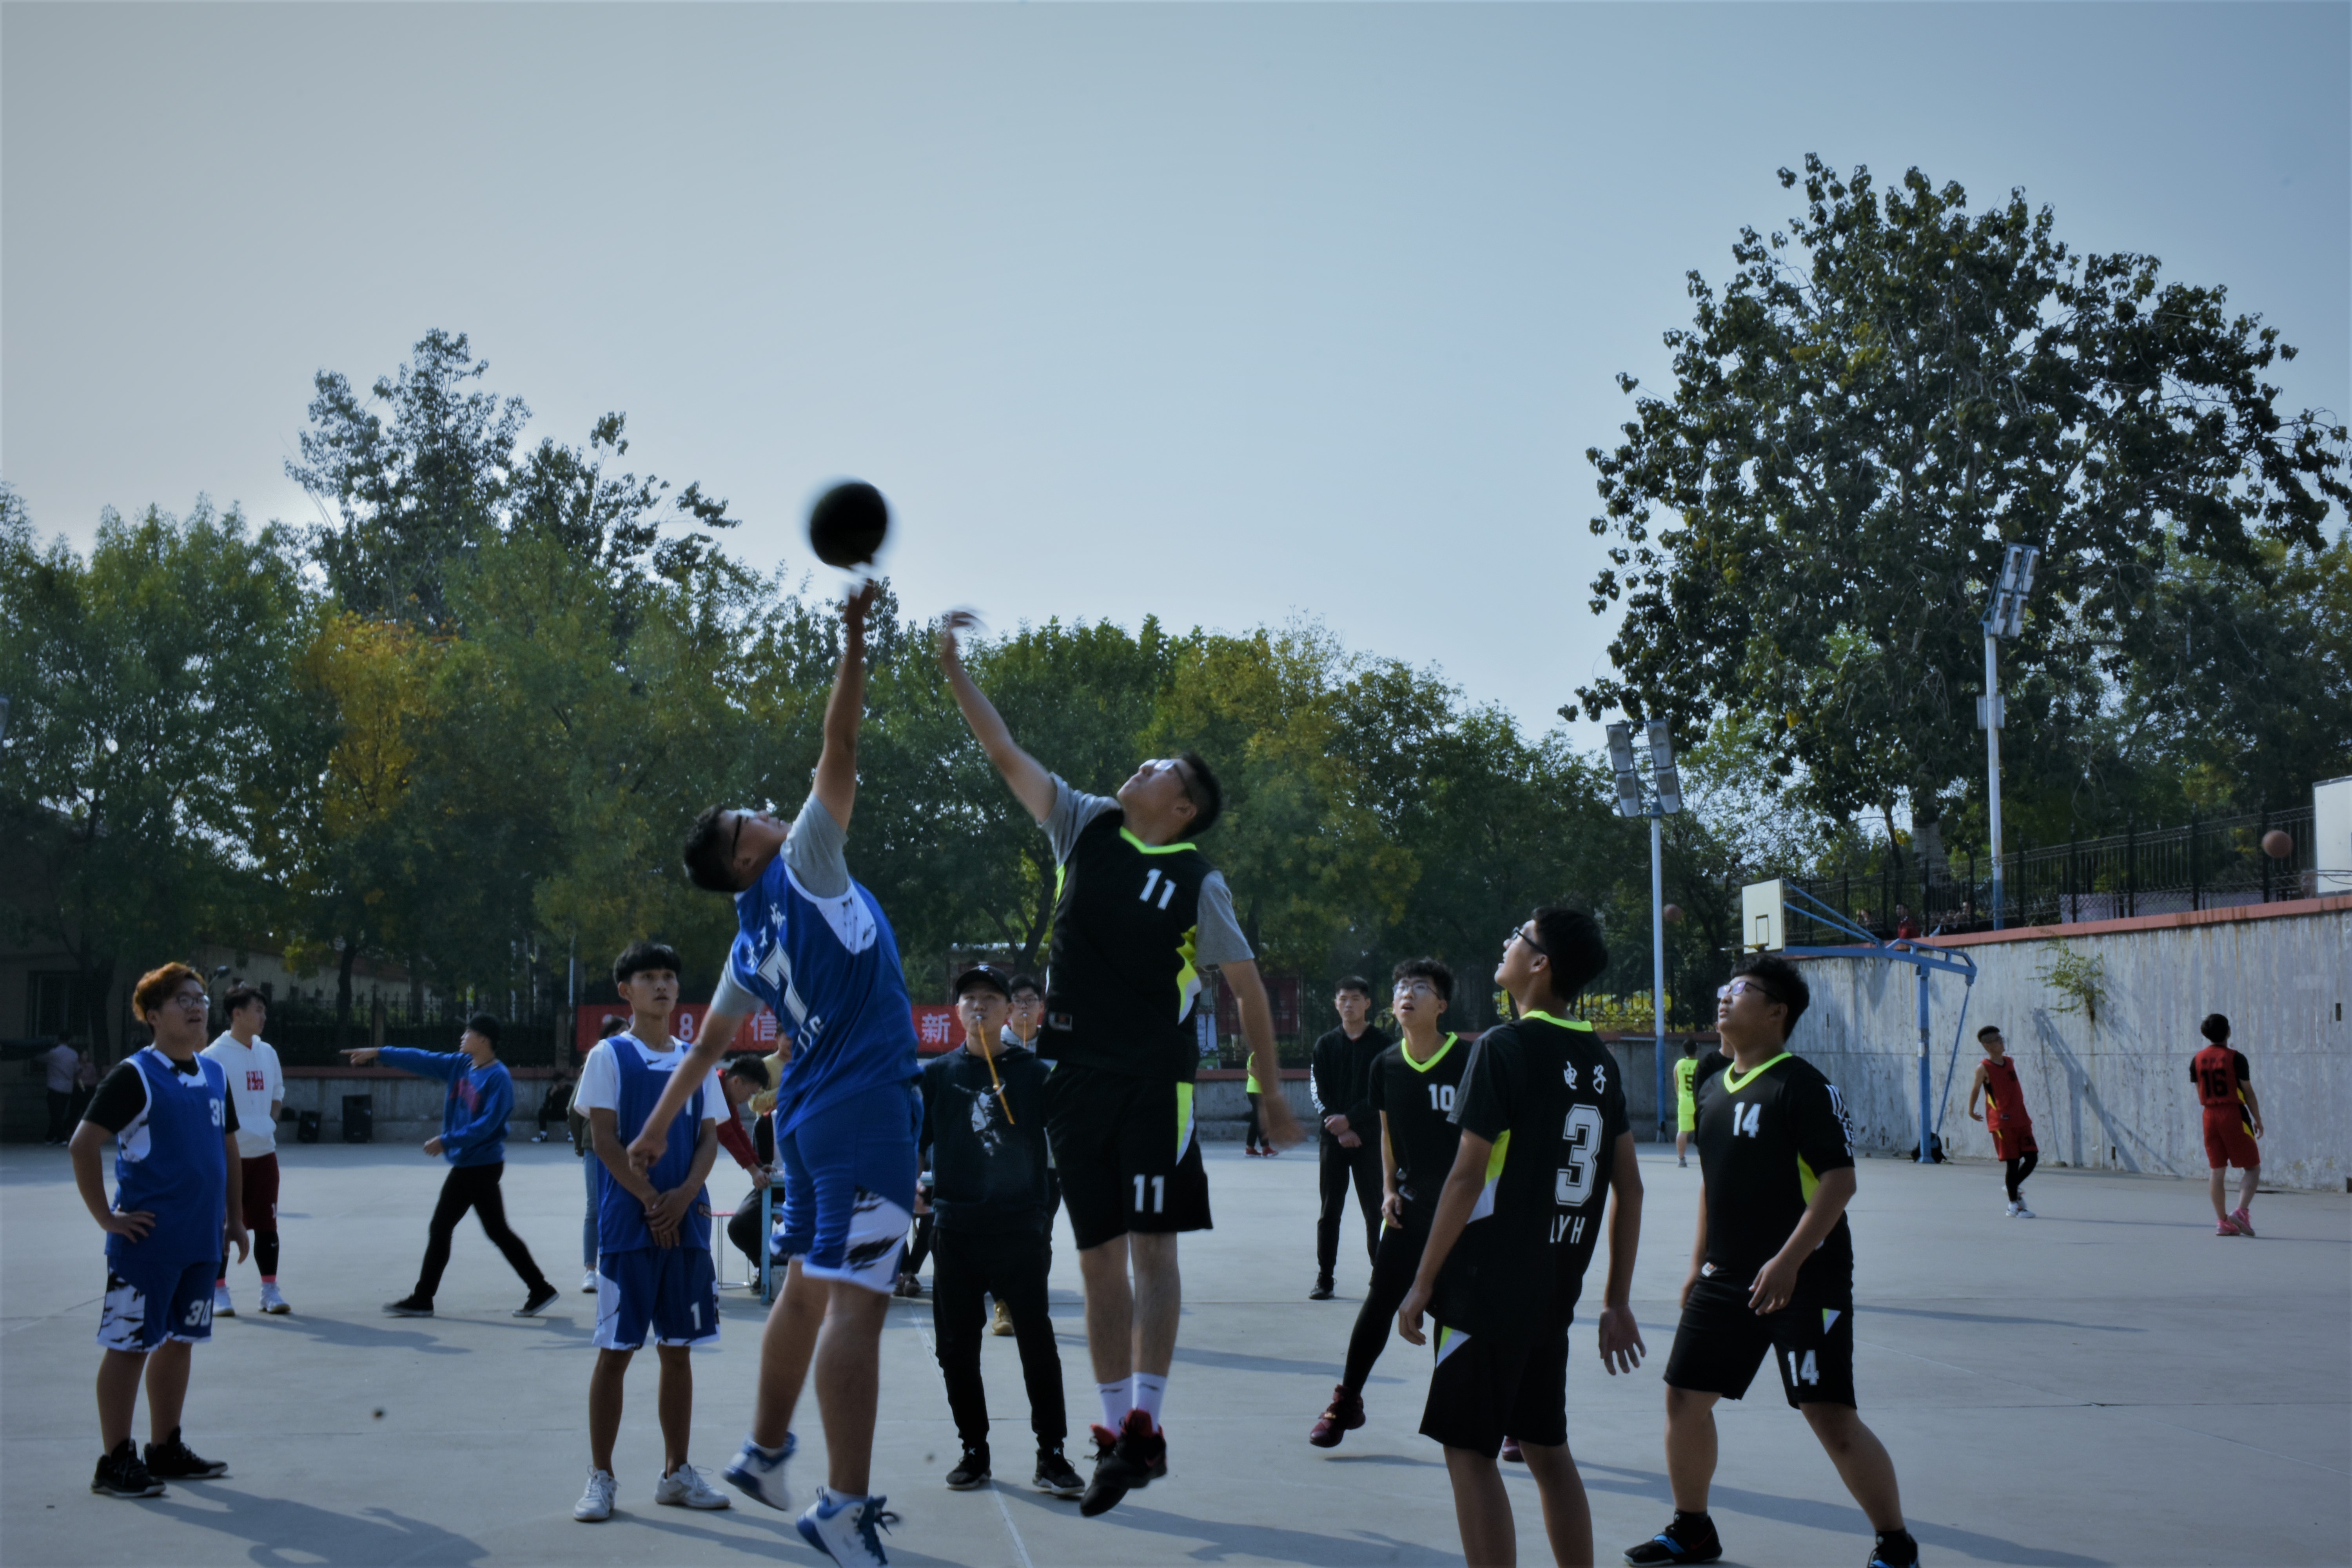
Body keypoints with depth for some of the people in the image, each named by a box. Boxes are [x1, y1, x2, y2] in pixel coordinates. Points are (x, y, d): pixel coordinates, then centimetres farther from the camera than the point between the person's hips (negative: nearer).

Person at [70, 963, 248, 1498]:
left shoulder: (213, 1074, 11)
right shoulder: (135, 1076, -10)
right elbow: (82, 1145, -14)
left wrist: (235, 1218, 17)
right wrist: (107, 1217, -14)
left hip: (202, 1241, 7)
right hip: (149, 1240, -7)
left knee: (179, 1340, 14)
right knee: (129, 1345, -1)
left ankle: (166, 1450, 24)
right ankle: (115, 1463, 6)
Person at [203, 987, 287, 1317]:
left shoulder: (267, 1052, 10)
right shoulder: (215, 1054, -10)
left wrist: (269, 1122, 7)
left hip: (264, 1152, 5)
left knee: (266, 1223, 8)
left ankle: (270, 1289, 15)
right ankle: (219, 1290, 11)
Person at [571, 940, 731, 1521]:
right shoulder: (610, 1056, 1)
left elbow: (709, 1138, 8)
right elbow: (604, 1138, -6)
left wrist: (683, 1198, -9)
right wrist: (650, 1201, -12)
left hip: (687, 1225, 4)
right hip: (628, 1226, -4)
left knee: (678, 1348, 8)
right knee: (615, 1349, -2)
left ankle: (676, 1473, 16)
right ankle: (600, 1478, 5)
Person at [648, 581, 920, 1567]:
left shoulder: (751, 944, 13)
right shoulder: (801, 868, -6)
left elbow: (707, 1043, 21)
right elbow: (838, 756, -12)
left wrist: (657, 1127, 32)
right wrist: (854, 645, -10)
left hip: (808, 1114, 9)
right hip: (865, 1109, -9)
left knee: (808, 1290, 21)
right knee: (855, 1299, -11)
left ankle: (765, 1454, 32)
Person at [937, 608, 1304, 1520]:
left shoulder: (1199, 883, 0)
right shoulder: (1085, 825, 10)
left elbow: (1249, 991, 3)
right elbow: (1005, 754, 11)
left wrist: (1271, 1096, 2)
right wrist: (954, 670, 5)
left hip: (1152, 1078, -4)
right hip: (1075, 1076, 4)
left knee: (1151, 1243, -8)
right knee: (1098, 1255, 6)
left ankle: (1145, 1425, -8)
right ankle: (1115, 1431, 10)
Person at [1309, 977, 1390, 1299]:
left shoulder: (1381, 1044, 2)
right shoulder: (1326, 1044, 9)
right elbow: (1319, 1092, 4)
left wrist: (1350, 1120, -15)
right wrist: (1339, 1130, -8)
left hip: (1369, 1138, -2)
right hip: (1333, 1138, 2)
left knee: (1375, 1210, -1)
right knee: (1330, 1210, 3)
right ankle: (1325, 1279, 8)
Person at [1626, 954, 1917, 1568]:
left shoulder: (1804, 1086, -13)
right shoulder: (1713, 1089, 12)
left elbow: (1840, 1179, -18)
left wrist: (1788, 1262, -24)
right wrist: (1700, 1262, 18)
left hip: (1803, 1278, -8)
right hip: (1727, 1279, 8)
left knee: (1831, 1416, -9)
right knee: (1685, 1396, 9)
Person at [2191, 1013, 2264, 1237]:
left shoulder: (2197, 1060, 5)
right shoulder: (2235, 1058, -8)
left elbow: (2200, 1094, 10)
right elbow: (2249, 1093, -6)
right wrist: (2258, 1120, 2)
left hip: (2210, 1116, 5)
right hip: (2235, 1115, -5)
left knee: (2217, 1170, 8)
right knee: (2252, 1168, 4)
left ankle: (2222, 1221, 7)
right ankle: (2241, 1211, -13)